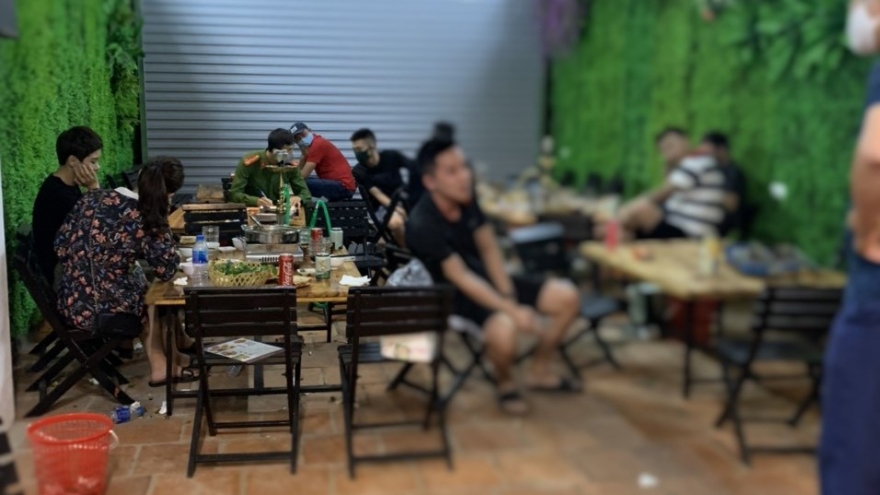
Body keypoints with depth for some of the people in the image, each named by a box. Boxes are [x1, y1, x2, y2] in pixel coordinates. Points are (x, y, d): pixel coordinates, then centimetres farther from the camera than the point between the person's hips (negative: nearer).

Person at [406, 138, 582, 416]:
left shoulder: (466, 198, -7)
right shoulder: (423, 225, -27)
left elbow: (489, 248, 0)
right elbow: (460, 278, -28)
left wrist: (509, 296, -11)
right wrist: (512, 310, -31)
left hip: (486, 278, 7)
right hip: (453, 294, -7)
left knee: (567, 297, -2)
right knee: (503, 328, -37)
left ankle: (539, 372, 17)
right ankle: (505, 385, -3)